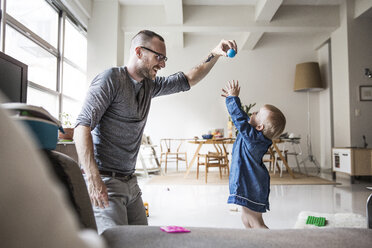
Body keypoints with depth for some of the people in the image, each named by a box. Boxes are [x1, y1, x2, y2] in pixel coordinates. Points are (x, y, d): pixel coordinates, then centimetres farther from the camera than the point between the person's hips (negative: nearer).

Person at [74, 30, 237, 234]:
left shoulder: (149, 85, 12)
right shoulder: (111, 79, -11)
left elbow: (188, 80, 20)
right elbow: (82, 126, -18)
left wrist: (214, 54, 7)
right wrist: (93, 178, -28)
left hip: (130, 182, 8)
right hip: (104, 181, -8)